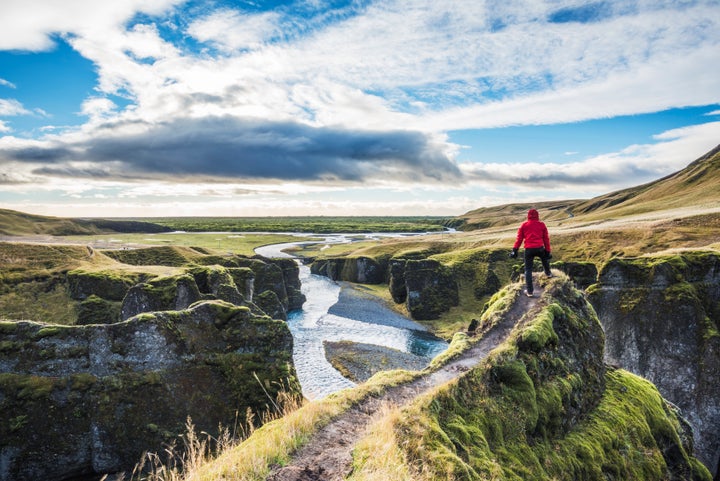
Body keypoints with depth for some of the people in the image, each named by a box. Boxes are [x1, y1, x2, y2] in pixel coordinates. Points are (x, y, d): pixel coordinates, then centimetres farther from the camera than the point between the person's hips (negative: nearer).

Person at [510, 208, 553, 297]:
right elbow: (546, 239, 9)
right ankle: (548, 273, 57)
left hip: (529, 249, -1)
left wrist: (515, 250, 2)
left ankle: (529, 291, 2)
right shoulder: (542, 225, 8)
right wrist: (548, 251, 14)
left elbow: (519, 238, 2)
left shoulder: (524, 225, 6)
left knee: (528, 270, 5)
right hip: (540, 248, 1)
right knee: (545, 259, 35)